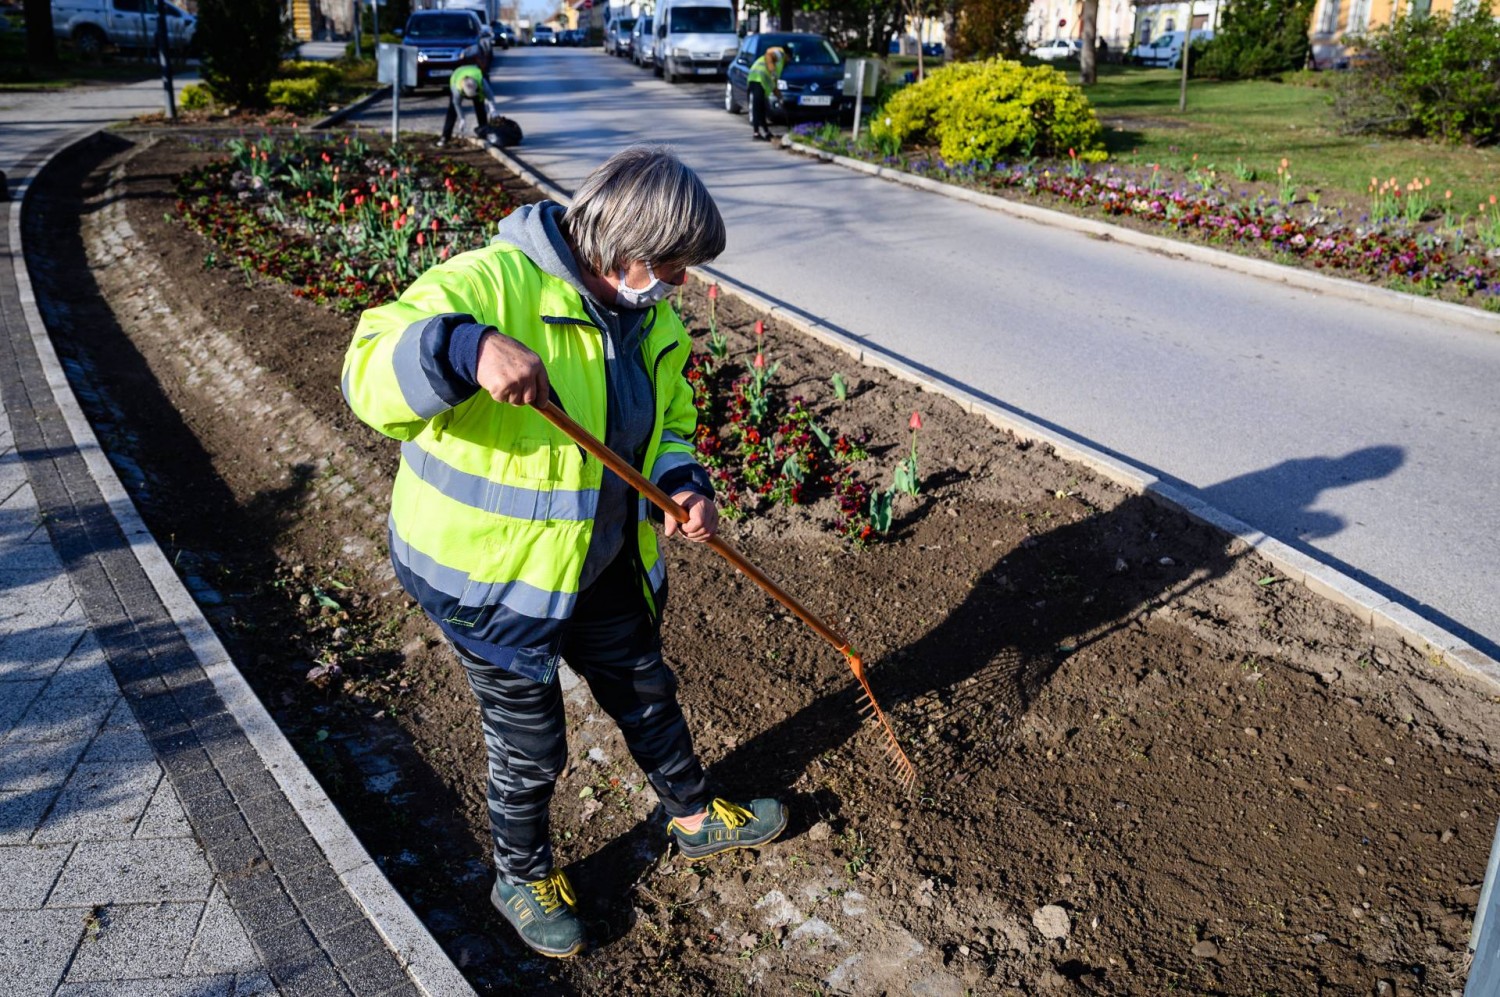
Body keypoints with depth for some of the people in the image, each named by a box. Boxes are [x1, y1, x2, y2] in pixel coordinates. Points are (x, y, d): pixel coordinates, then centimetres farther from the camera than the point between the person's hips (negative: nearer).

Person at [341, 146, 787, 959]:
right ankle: (524, 875, 41)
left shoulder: (652, 322, 1)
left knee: (647, 693, 25)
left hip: (602, 568, 7)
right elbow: (371, 374, -32)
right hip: (487, 574, -7)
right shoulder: (495, 282, -25)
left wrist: (682, 484, -9)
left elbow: (666, 425, 13)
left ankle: (695, 818, 52)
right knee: (530, 746, 11)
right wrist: (469, 349, -51)